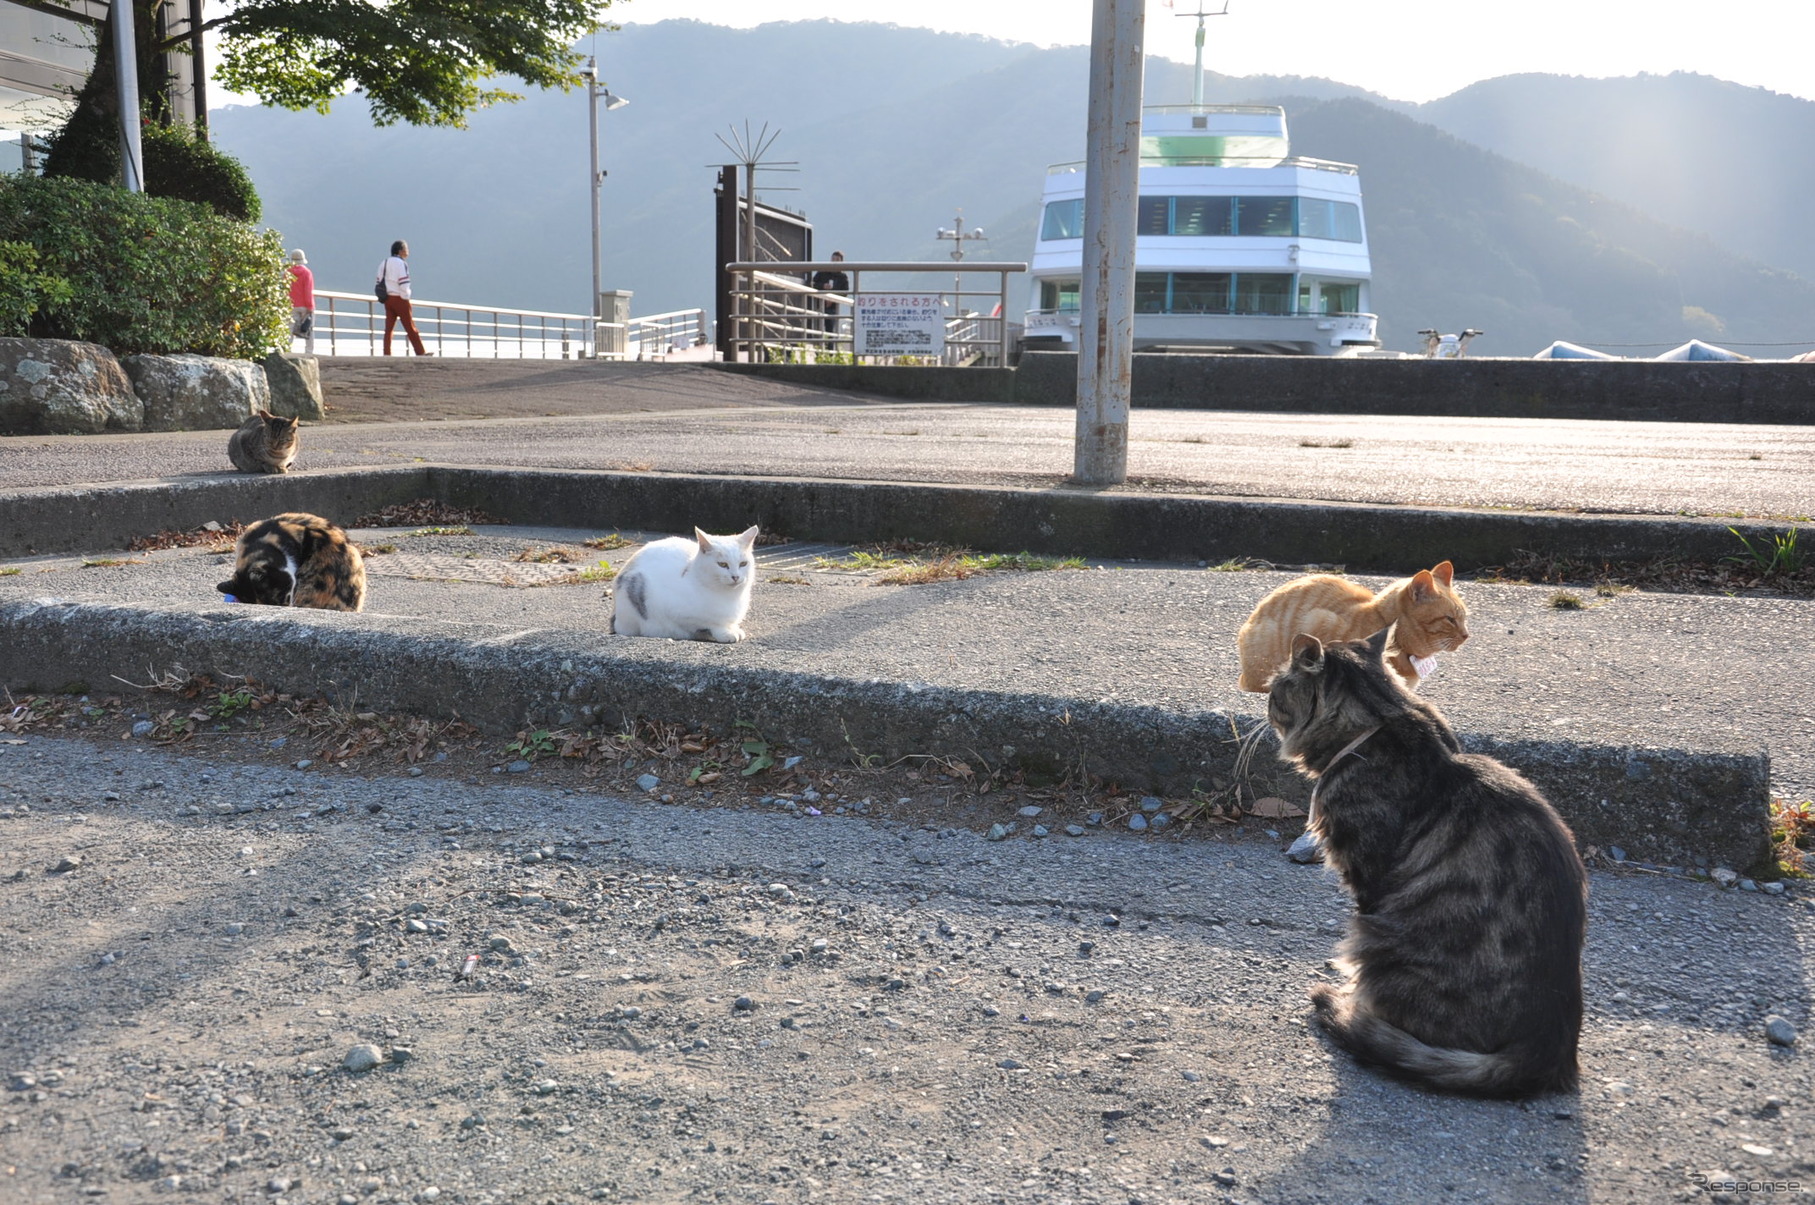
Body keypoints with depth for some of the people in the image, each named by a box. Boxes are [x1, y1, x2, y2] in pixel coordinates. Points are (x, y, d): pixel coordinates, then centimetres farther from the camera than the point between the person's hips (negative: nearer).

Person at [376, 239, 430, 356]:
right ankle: (421, 352, 1)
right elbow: (404, 284, -17)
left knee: (389, 328, 4)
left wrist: (384, 297, 14)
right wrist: (406, 298, -9)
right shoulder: (401, 263, -10)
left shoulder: (383, 264, 14)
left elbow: (380, 282, 12)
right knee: (410, 327, -2)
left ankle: (386, 353, -1)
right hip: (399, 298, -7)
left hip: (387, 299, 7)